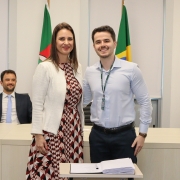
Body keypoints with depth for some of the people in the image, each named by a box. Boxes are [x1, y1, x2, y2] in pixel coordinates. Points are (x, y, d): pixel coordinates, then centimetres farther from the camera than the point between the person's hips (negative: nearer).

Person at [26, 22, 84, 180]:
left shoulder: (77, 67, 9)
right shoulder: (45, 67, -9)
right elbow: (37, 104, -9)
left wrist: (81, 128, 15)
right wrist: (38, 134, -12)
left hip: (73, 129, 6)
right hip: (52, 131, -5)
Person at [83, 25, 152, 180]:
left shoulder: (131, 69, -8)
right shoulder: (89, 72, 3)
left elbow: (145, 102, -3)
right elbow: (83, 100, 15)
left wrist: (143, 133, -5)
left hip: (124, 135, -3)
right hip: (98, 135, 3)